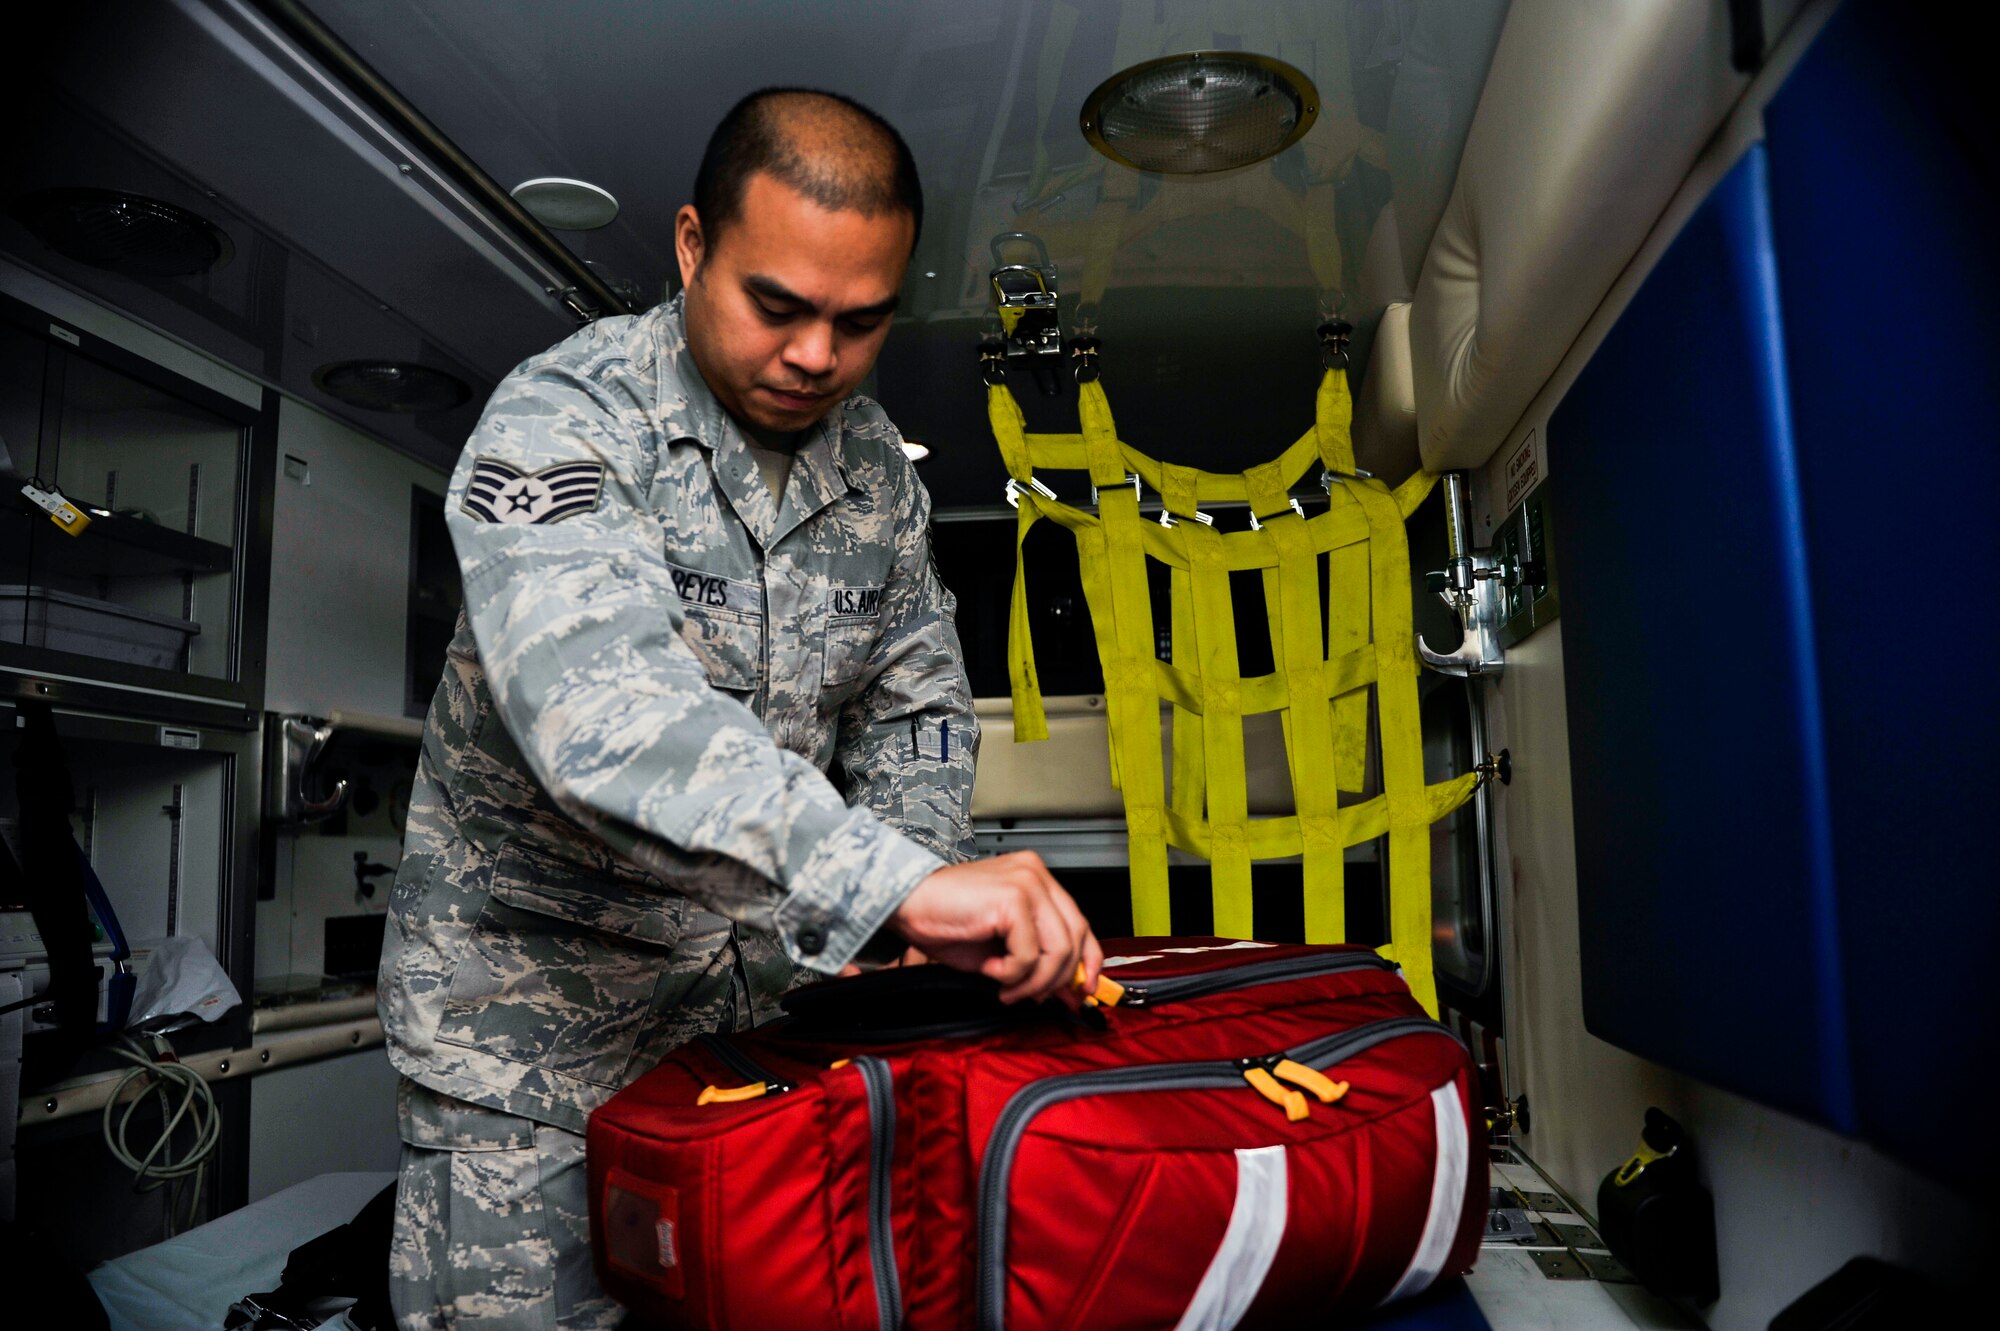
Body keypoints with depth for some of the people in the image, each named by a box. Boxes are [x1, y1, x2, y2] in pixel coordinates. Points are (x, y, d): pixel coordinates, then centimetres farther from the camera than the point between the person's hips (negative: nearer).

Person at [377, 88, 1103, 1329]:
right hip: (535, 994, -5)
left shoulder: (878, 462, 0)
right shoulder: (565, 419, -20)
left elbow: (916, 711, 8)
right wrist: (893, 884, -48)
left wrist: (920, 916, -8)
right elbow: (599, 703, -38)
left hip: (759, 994, 5)